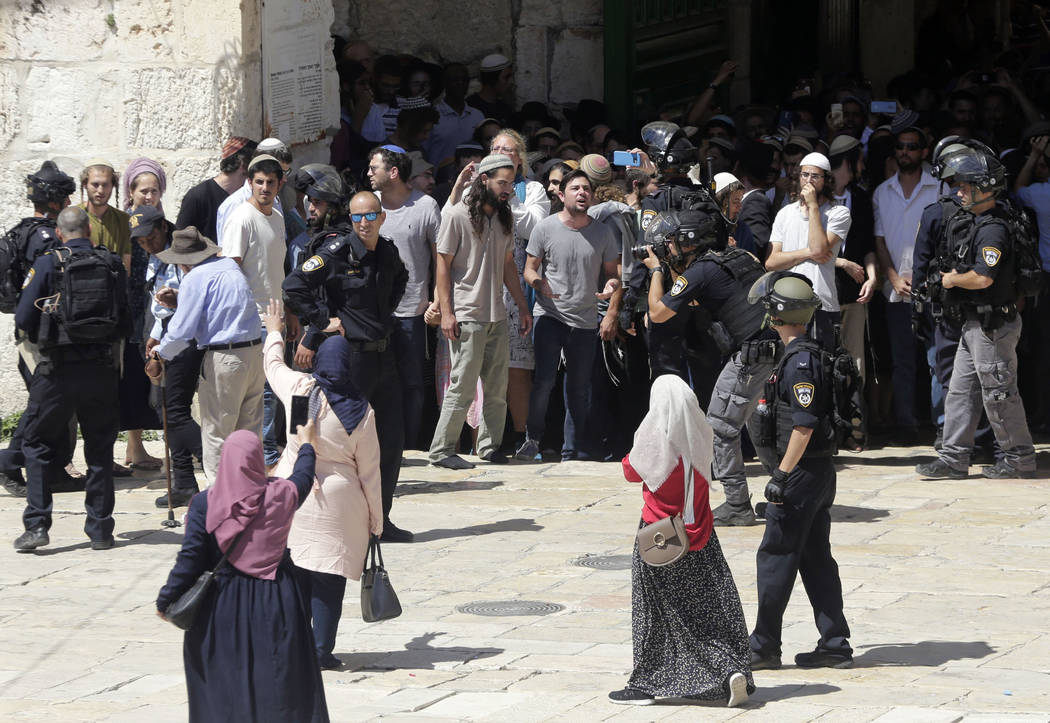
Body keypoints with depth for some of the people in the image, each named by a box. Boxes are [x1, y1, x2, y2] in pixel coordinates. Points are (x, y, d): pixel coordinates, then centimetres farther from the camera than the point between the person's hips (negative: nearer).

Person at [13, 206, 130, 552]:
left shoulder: (48, 264, -5)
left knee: (38, 445, 9)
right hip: (101, 368, 2)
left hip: (58, 369, -2)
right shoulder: (113, 265, 2)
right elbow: (127, 323, 4)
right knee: (100, 450, 12)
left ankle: (36, 524, -1)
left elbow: (23, 319, -6)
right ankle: (100, 530, 12)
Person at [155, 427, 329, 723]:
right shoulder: (280, 495, -7)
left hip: (222, 606, -1)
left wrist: (166, 599, 0)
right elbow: (303, 479, 16)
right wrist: (307, 444, 37)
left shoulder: (205, 504, -14)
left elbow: (189, 558, -12)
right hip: (274, 601, 1)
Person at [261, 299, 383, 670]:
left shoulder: (299, 390, -7)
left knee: (296, 573, 11)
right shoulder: (361, 413, -10)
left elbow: (274, 366, 18)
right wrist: (375, 518, 6)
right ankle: (322, 649, 3)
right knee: (328, 579, 2)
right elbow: (369, 471, -4)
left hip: (293, 492, 2)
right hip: (338, 503, -2)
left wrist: (274, 333, 37)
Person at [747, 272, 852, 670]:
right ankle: (835, 645, 12)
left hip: (802, 473, -10)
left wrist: (782, 474, -21)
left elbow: (804, 425, -23)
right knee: (816, 558, 12)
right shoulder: (810, 354, 13)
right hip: (820, 472, 10)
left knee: (776, 558, -2)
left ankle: (763, 648, 3)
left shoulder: (799, 361, -18)